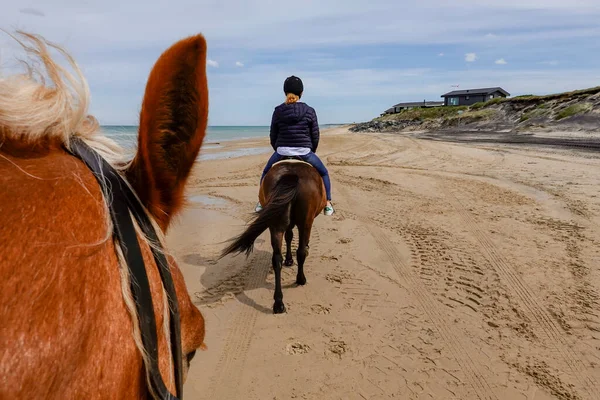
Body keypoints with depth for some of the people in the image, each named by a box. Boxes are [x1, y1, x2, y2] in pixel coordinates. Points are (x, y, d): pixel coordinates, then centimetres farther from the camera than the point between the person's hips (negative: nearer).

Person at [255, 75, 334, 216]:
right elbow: (315, 136, 1)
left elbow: (273, 136, 6)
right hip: (304, 152, -1)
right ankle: (327, 204, 16)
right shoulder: (309, 111, -1)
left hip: (282, 151, 1)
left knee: (266, 173, 29)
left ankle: (261, 202, 30)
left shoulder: (278, 110, 1)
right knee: (323, 173, 22)